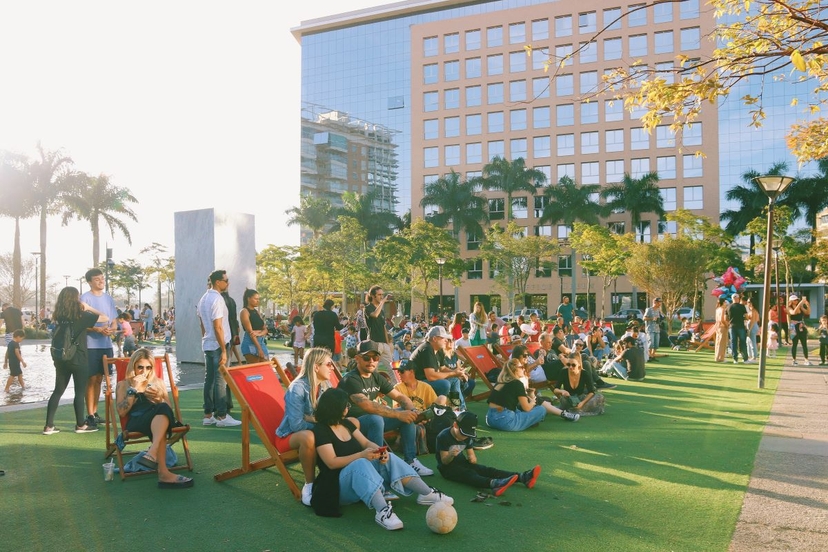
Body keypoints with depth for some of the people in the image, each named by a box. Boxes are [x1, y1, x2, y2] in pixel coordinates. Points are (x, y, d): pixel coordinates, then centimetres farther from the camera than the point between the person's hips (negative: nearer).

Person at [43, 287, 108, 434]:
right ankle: (80, 425, 11)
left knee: (58, 390, 10)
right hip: (78, 359, -6)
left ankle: (49, 426, 9)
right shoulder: (81, 315, -11)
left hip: (61, 359, 6)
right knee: (80, 392, 4)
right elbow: (105, 318, -8)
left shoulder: (60, 316, 6)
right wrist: (89, 308, 1)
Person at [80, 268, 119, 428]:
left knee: (99, 378, 11)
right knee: (91, 379, -3)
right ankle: (90, 415, 2)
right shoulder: (85, 298, -5)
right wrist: (97, 329, -23)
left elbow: (114, 322, 14)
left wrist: (111, 329, -7)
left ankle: (95, 412, 20)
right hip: (90, 345, -5)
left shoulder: (109, 298, 13)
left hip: (106, 344, 5)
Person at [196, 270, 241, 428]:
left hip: (207, 345, 9)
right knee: (220, 381, -5)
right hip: (218, 345, -9)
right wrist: (224, 350, -18)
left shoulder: (203, 299, 13)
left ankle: (208, 415, 15)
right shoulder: (217, 299, -16)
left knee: (209, 379, 10)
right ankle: (221, 416, -1)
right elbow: (218, 327, -20)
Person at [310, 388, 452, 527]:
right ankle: (382, 511, -55)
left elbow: (366, 443, 9)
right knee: (361, 464, -37)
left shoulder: (346, 423, 12)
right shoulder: (321, 431, -13)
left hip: (361, 477, 8)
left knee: (389, 459, -13)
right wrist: (361, 455, -28)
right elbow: (332, 463, -20)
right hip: (338, 484, -8)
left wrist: (380, 451, -14)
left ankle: (428, 494, -17)